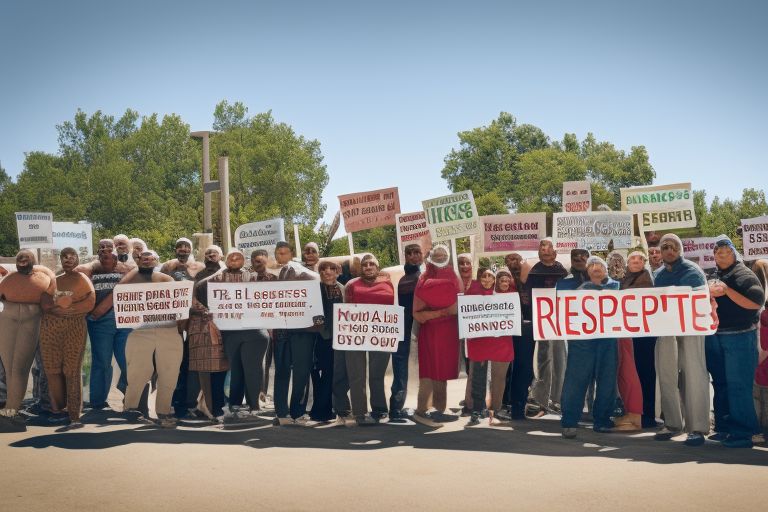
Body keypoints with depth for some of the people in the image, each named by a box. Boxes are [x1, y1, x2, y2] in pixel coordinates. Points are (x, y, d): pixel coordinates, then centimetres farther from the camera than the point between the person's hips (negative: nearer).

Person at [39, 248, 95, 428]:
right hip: (50, 326, 4)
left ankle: (75, 414, -6)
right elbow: (45, 304, 2)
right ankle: (59, 409, 12)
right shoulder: (54, 280, 15)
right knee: (52, 369, 2)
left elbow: (90, 303, -8)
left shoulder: (83, 279, 6)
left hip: (74, 327, -4)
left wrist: (65, 307, -7)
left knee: (72, 370, -7)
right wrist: (73, 304, -9)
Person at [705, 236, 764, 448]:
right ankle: (724, 428, 21)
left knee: (738, 385, -8)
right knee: (720, 384, 12)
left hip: (739, 337, -7)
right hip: (715, 337, 7)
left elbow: (755, 303, -17)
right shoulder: (715, 276, 16)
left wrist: (726, 291, -21)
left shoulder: (743, 275, -6)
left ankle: (742, 433, -2)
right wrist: (710, 294, 4)